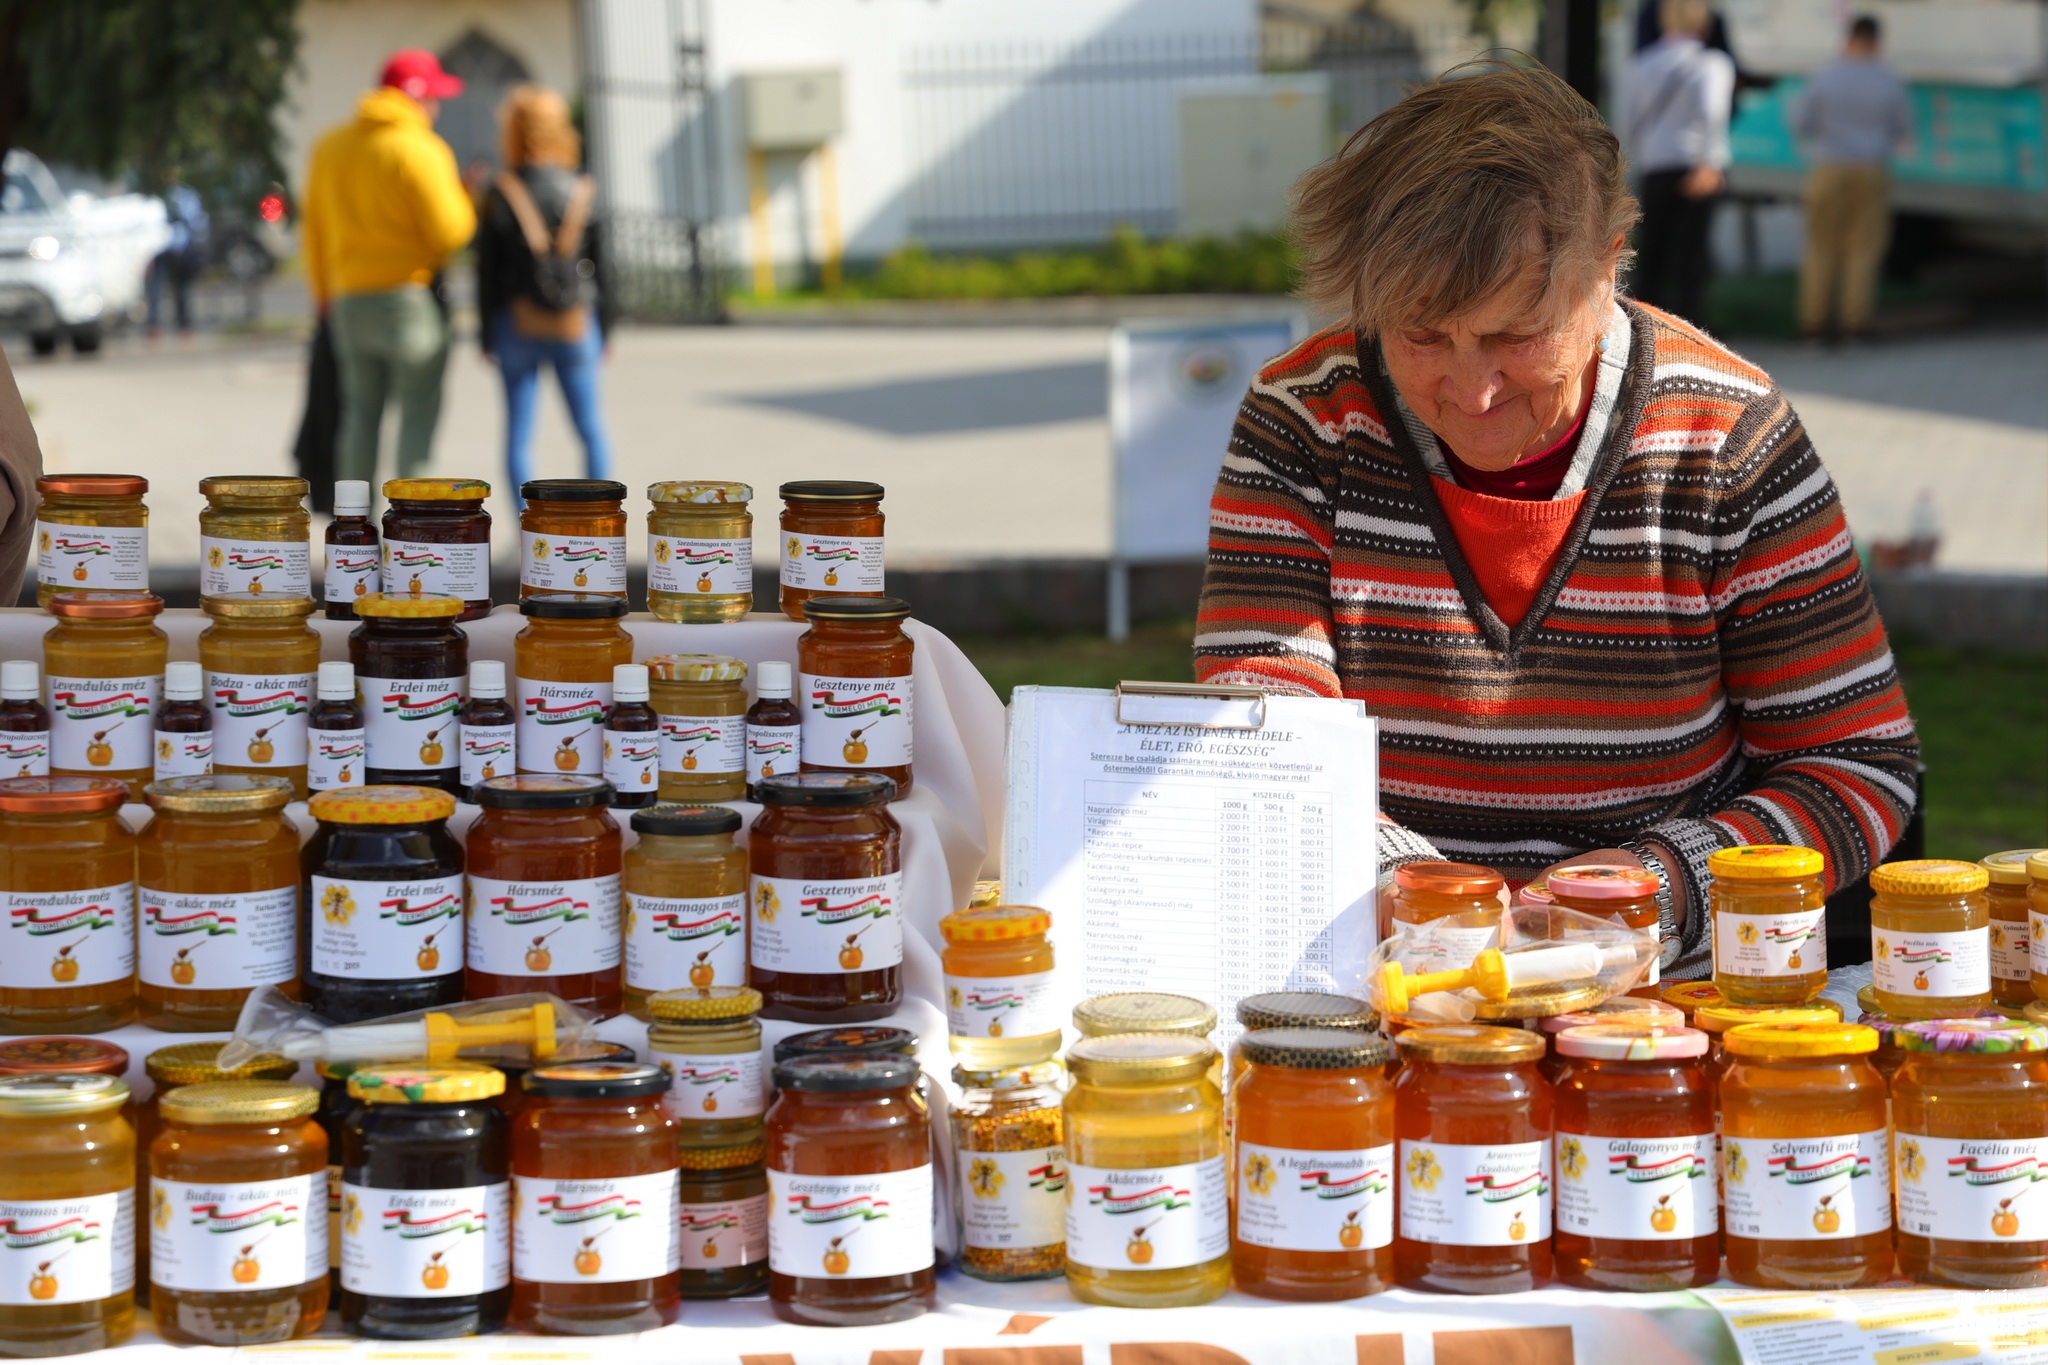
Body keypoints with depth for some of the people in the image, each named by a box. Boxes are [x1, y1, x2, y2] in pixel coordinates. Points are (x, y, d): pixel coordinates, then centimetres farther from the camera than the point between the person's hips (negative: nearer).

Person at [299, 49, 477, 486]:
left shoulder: (331, 147, 12)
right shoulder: (419, 150, -10)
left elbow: (313, 230, 15)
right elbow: (448, 232, -15)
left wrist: (324, 294, 22)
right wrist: (463, 199, 5)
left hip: (349, 300, 6)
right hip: (410, 297, -6)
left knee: (361, 412, 12)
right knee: (419, 413, -3)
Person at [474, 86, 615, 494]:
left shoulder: (501, 196, -6)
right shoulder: (583, 193, -1)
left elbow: (488, 272, -3)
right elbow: (599, 269, 3)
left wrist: (487, 337, 6)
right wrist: (603, 332, 12)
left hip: (517, 324, -1)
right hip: (576, 324, 1)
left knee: (518, 432, 4)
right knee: (590, 426, 9)